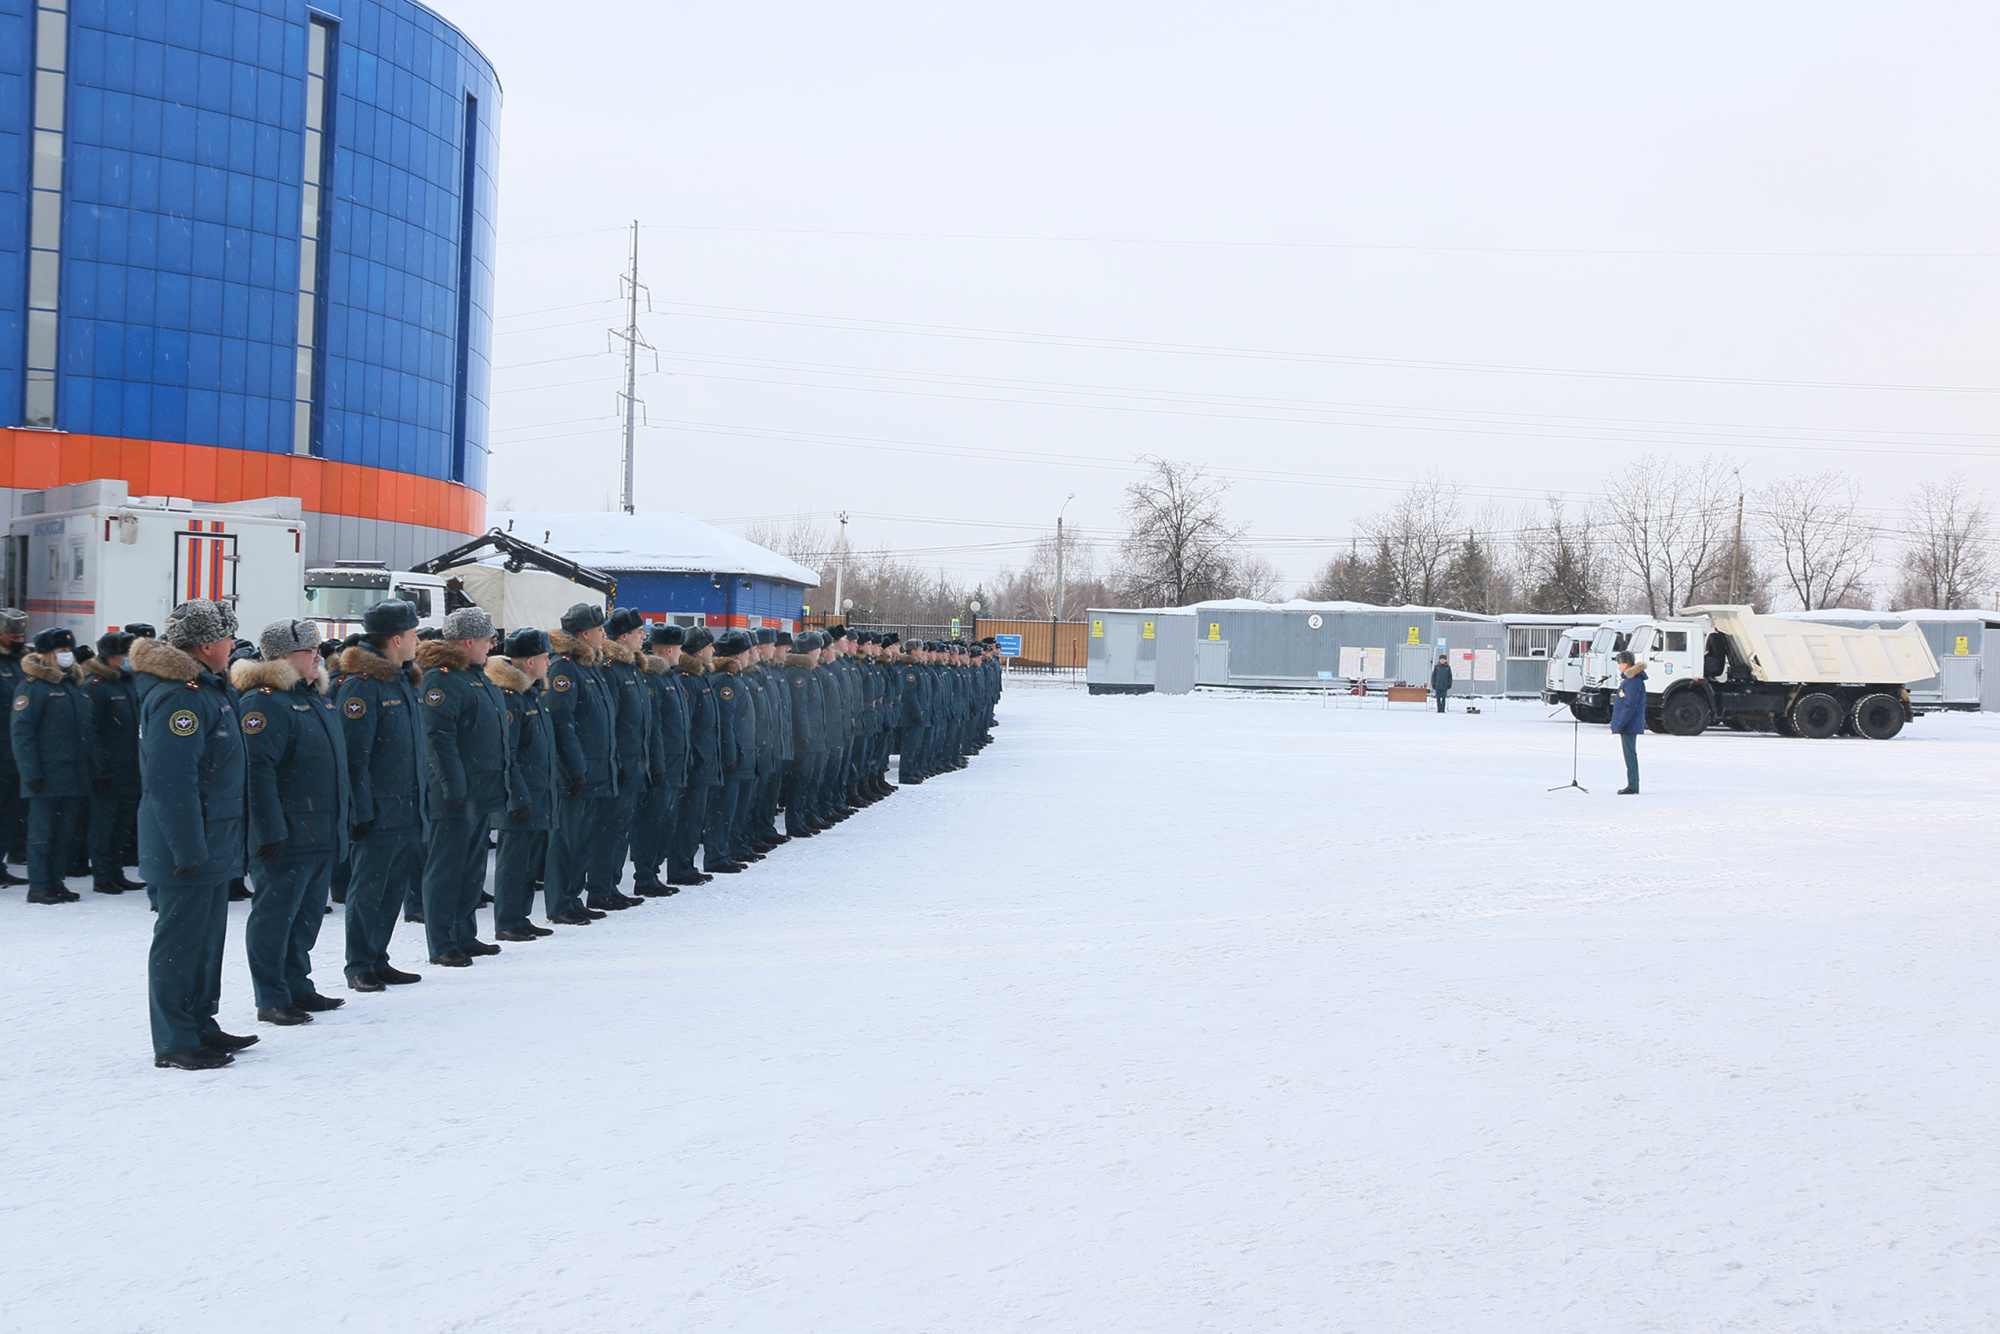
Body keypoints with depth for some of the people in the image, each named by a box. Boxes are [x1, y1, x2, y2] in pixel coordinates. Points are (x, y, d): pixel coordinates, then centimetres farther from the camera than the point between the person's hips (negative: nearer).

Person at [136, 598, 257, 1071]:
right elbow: (170, 782, -25)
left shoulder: (204, 689, 14)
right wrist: (188, 850, -25)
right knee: (181, 941, -3)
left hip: (212, 846, 10)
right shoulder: (178, 696, -20)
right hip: (188, 849, -10)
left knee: (206, 938, 17)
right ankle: (175, 1044, 4)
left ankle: (200, 1026, 28)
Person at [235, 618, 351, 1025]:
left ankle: (298, 987, 27)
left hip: (322, 834, 9)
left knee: (306, 915, 16)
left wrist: (346, 815, 22)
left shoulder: (317, 696, 16)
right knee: (274, 915, 0)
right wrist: (270, 832, -24)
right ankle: (271, 1000, 7)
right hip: (287, 838, -9)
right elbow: (258, 771, -20)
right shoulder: (264, 701, -14)